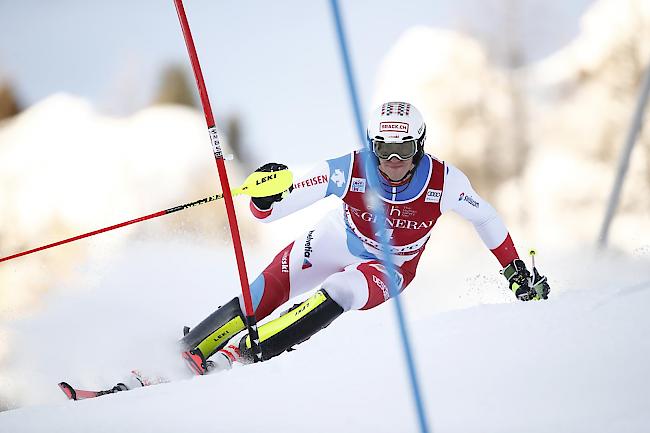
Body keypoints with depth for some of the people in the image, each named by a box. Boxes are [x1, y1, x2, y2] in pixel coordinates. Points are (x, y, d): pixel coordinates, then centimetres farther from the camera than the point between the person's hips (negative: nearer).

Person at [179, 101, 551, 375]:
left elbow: (486, 218, -6)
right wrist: (265, 197, -50)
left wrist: (517, 270, -3)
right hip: (335, 243, 1)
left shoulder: (443, 181, -28)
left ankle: (240, 353, -28)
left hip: (389, 268, -1)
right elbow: (270, 212, -27)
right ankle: (186, 351, -8)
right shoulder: (348, 170, -30)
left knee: (339, 294, -31)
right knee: (267, 293, -18)